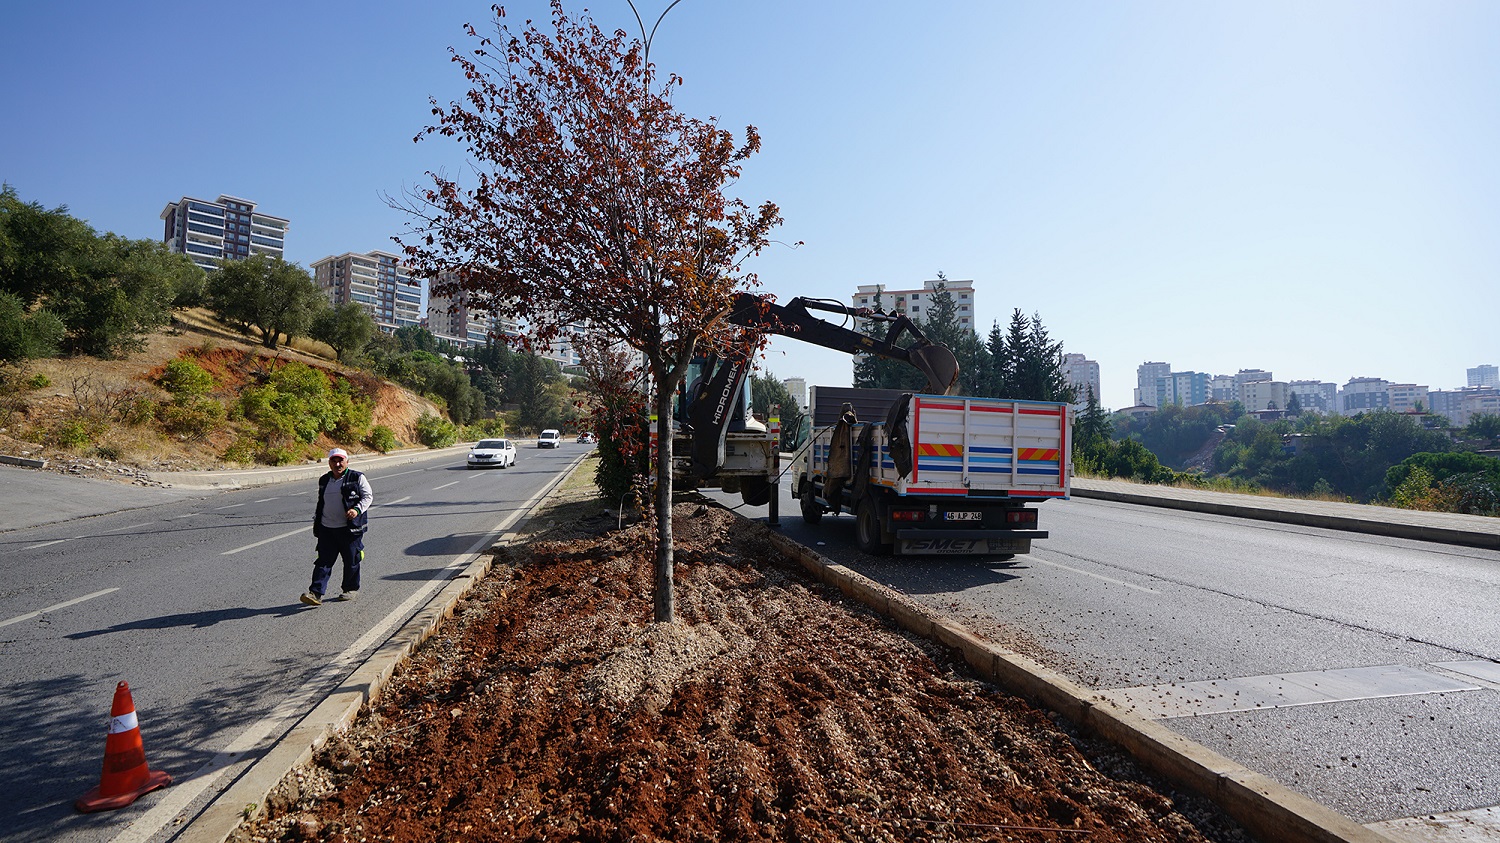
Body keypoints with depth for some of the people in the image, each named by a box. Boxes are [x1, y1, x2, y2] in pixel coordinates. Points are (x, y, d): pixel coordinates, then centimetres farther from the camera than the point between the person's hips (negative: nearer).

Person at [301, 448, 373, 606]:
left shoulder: (357, 478, -2)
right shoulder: (324, 480, 14)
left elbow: (368, 496, -4)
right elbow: (320, 502, 25)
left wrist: (357, 510, -20)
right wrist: (316, 521, 19)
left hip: (349, 529, -4)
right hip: (326, 529, 4)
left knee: (351, 561, 5)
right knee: (323, 561, -2)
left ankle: (352, 589, 22)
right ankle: (316, 593, -5)